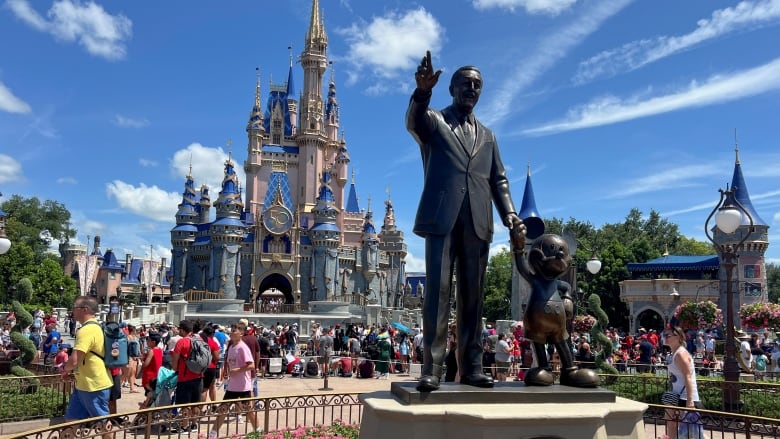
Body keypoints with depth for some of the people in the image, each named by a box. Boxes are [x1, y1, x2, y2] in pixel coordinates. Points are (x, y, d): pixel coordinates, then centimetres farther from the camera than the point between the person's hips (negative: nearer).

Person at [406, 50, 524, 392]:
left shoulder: (487, 136, 25)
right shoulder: (434, 121, 11)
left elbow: (498, 179, 19)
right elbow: (413, 120, -13)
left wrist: (508, 212, 0)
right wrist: (423, 91, -35)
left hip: (477, 223, 4)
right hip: (442, 218, -4)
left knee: (472, 296, 4)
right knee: (438, 291, -8)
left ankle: (471, 367, 8)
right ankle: (431, 369, -6)